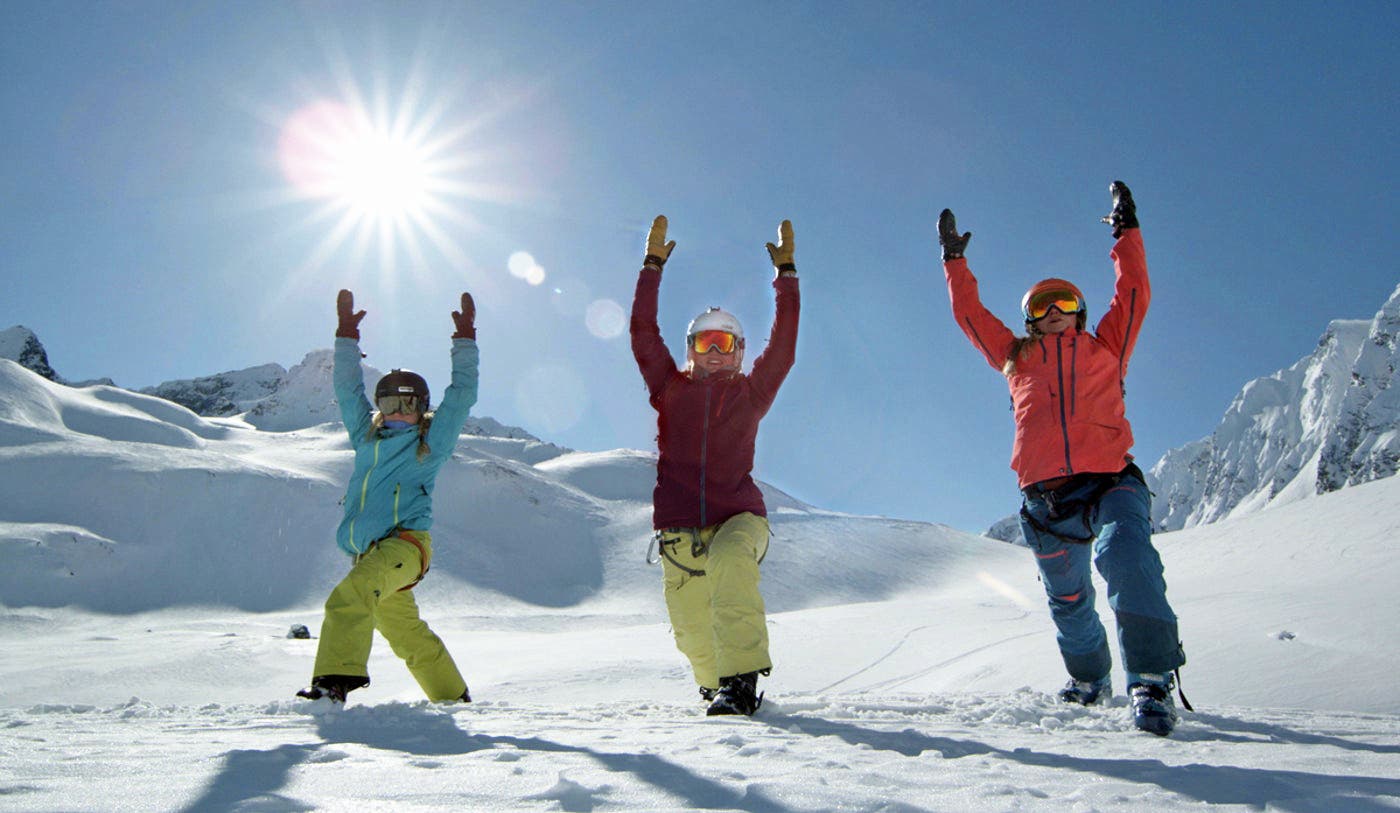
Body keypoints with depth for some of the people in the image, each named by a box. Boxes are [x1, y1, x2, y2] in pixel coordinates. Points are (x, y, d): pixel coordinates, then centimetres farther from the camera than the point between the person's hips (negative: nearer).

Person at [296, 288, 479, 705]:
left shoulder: (430, 443, 9)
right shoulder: (367, 438, 22)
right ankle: (453, 697, 23)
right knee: (408, 635, 11)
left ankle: (336, 681, -40)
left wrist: (465, 341, 7)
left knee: (348, 596, -29)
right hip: (369, 553, 6)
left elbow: (461, 396, 6)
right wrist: (347, 336, 24)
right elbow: (349, 391, 26)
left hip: (406, 542, -6)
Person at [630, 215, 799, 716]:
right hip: (679, 528, 2)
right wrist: (653, 266, 9)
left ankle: (742, 680, -29)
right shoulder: (670, 388, 13)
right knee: (691, 627, 1)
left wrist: (786, 273, 9)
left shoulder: (750, 393, 12)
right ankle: (716, 686, 31)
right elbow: (643, 334, 9)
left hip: (738, 517, -2)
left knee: (732, 564, -35)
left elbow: (783, 345, 7)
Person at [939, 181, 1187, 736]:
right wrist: (954, 260, 28)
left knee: (1126, 555, -31)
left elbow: (1133, 294, 16)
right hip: (1045, 499, 3)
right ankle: (1090, 679, 38)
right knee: (1067, 601, 13)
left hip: (1109, 482, -2)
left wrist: (1126, 233, 21)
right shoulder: (1016, 358, 21)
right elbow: (969, 314, 25)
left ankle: (1152, 681, -32)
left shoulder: (1105, 348, 18)